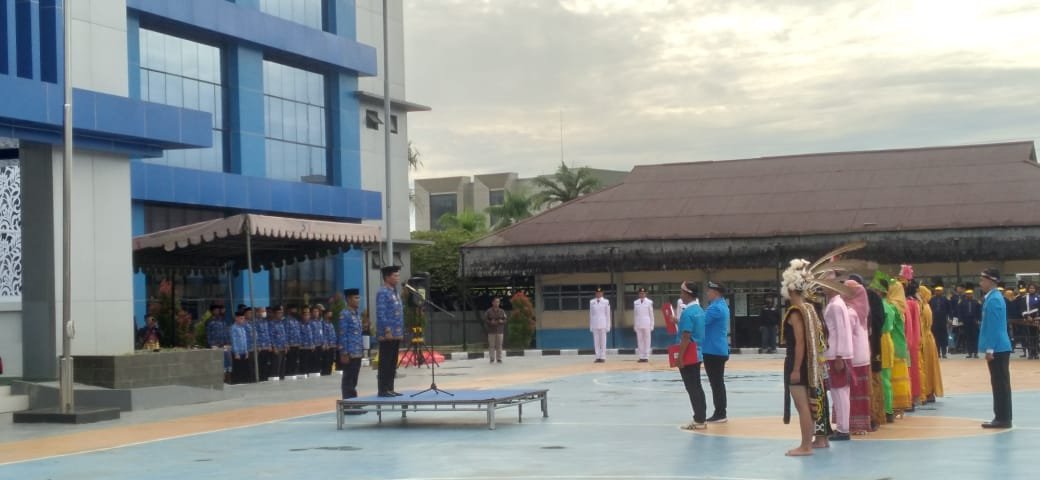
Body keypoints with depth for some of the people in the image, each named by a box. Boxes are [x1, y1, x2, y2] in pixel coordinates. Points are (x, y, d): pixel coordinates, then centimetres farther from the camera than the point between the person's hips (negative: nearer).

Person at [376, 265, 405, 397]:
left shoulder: (395, 292, 17)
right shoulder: (383, 293, -12)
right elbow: (380, 313, -18)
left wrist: (401, 332, 18)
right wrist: (387, 330, -22)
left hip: (396, 334, 9)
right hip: (387, 335, -9)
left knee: (393, 363, 11)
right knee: (385, 363, -5)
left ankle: (390, 389, 16)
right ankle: (383, 390, -3)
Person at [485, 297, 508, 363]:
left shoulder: (502, 311, 9)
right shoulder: (488, 311, 2)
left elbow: (505, 320, 11)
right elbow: (485, 320, 1)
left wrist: (502, 321, -11)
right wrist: (490, 322, -16)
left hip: (500, 331, 2)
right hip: (491, 331, -2)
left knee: (499, 346, 0)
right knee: (491, 346, -3)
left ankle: (499, 359, 5)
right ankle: (492, 359, 3)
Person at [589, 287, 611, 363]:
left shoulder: (606, 302, 1)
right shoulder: (592, 302, 8)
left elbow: (608, 314, 2)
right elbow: (591, 314, 10)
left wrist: (608, 326, -1)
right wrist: (590, 326, 8)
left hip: (603, 324, -2)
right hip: (594, 324, 2)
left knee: (603, 341, -1)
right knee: (596, 341, 2)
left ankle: (603, 357, 1)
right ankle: (598, 357, 4)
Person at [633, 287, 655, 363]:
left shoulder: (649, 302, 0)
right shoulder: (635, 303, 7)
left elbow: (651, 314, 2)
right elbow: (634, 314, 10)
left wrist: (651, 325, 1)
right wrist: (634, 325, 8)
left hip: (646, 324, -2)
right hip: (638, 324, 2)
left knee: (647, 341, 0)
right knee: (639, 341, 3)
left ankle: (646, 357, 2)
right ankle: (641, 357, 7)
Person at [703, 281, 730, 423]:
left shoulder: (716, 308, -18)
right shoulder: (722, 305, 15)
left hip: (713, 351, -10)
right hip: (719, 350, 10)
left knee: (716, 383, -6)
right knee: (718, 383, 12)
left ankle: (719, 414, -4)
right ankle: (720, 413, 16)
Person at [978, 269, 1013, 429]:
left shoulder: (993, 300, -16)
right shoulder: (993, 297, 15)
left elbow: (994, 326, -20)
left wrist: (990, 349, -20)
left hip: (997, 348, -10)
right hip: (999, 348, 10)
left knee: (1001, 383, -6)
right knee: (999, 383, 11)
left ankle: (1003, 418, -3)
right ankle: (1002, 417, 15)